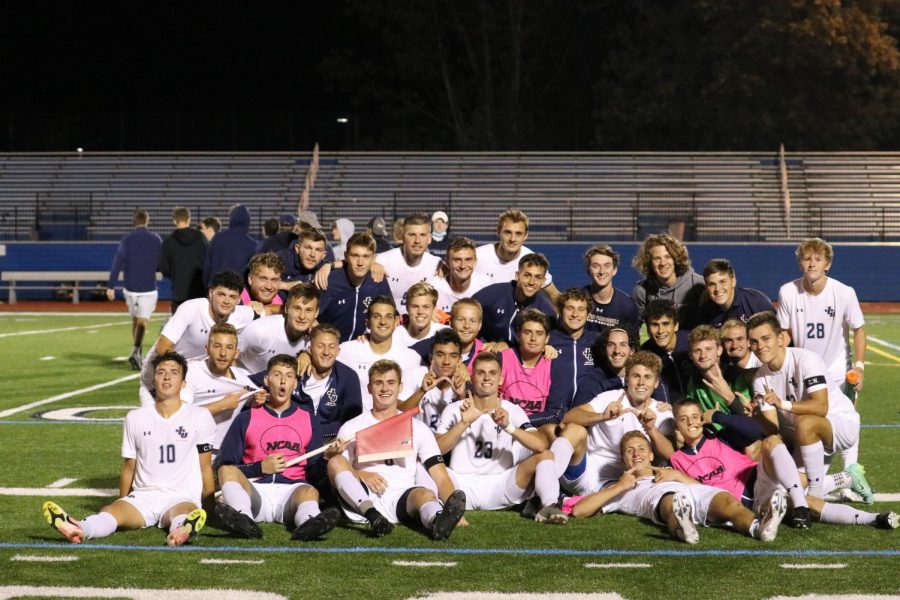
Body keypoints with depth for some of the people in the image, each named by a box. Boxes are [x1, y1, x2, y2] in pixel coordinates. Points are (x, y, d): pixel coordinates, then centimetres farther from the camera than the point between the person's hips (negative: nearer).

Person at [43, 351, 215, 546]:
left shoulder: (200, 416, 4)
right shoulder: (135, 418, 12)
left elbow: (205, 468, 7)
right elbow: (129, 467, 18)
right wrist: (122, 503, 17)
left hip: (182, 498, -3)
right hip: (143, 496, 3)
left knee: (180, 512, -39)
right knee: (110, 511, -30)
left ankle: (182, 529, -73)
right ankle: (79, 530, -60)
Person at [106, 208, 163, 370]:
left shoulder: (127, 239, -1)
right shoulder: (156, 239, 0)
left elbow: (117, 263, -7)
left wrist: (111, 286, -8)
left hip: (130, 287, 2)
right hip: (148, 287, -2)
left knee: (135, 319, 19)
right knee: (142, 322, -6)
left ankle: (138, 353, 25)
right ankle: (135, 352, -26)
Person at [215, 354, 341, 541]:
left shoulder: (308, 420, 21)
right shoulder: (246, 419, 17)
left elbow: (314, 473, 15)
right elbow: (224, 466, 9)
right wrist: (260, 468, -3)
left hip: (292, 489, 0)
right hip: (255, 490, 0)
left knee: (309, 491, -33)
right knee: (228, 470, -27)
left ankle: (308, 524, -69)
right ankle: (244, 519, -57)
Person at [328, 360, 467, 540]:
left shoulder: (418, 428, 18)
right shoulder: (351, 427, 16)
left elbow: (441, 476, 8)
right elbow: (336, 472, 8)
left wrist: (453, 508, -12)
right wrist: (360, 475, -13)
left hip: (401, 501, 0)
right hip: (361, 499, 0)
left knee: (425, 494, -33)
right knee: (336, 462, -26)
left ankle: (438, 522, -69)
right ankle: (373, 516, -48)